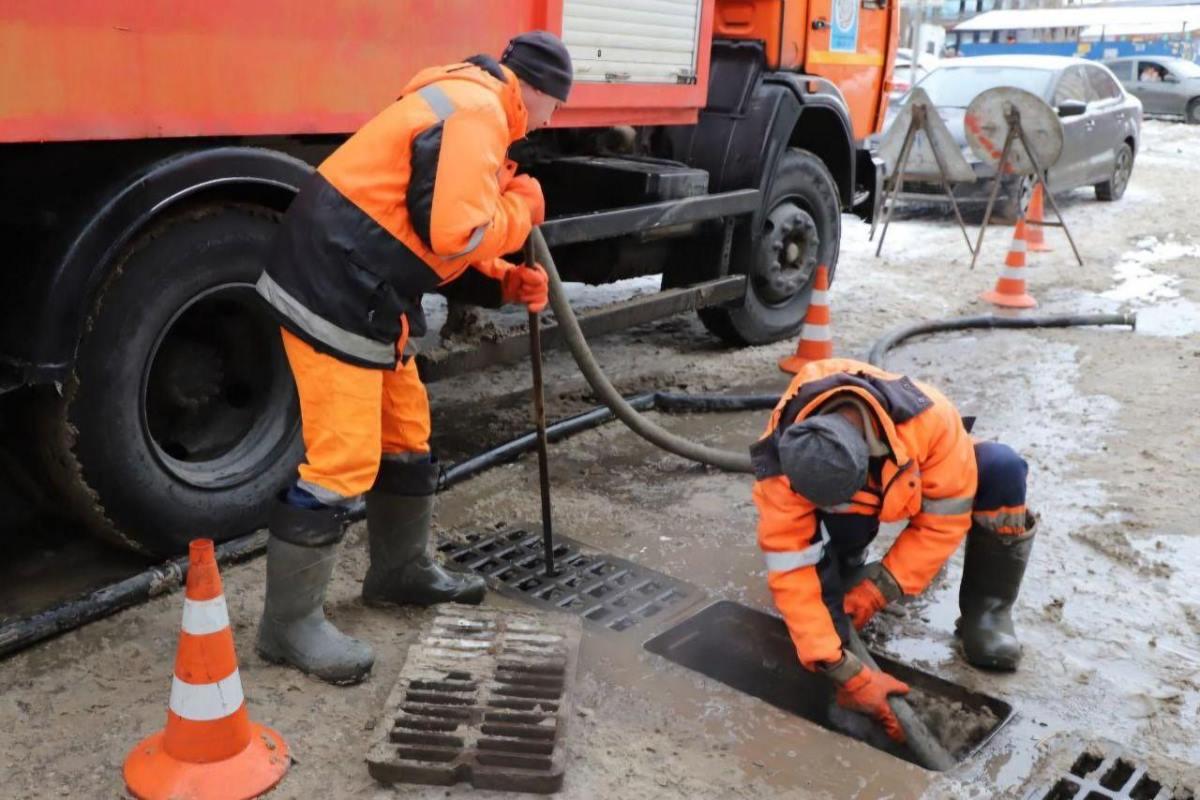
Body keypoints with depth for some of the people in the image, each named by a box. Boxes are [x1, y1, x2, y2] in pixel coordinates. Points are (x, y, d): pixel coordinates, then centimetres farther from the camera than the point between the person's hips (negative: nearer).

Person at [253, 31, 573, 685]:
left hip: (364, 293, 11)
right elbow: (456, 235, -24)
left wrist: (505, 283, 11)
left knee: (406, 434, 18)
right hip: (335, 293, -11)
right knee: (341, 459, -7)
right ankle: (290, 622, 6)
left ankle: (400, 571, 35)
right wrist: (522, 207, -5)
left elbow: (435, 240, 22)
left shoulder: (469, 105, 20)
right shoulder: (475, 111, -15)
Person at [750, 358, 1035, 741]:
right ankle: (846, 561, 11)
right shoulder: (782, 462, -38)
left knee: (1002, 468, -29)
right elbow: (791, 571, -36)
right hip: (842, 519, 0)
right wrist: (844, 672, -39)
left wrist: (880, 588, -31)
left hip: (908, 490, 0)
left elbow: (945, 517, -27)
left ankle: (986, 614, -12)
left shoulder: (928, 417, -40)